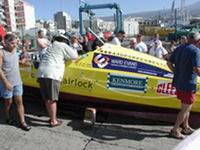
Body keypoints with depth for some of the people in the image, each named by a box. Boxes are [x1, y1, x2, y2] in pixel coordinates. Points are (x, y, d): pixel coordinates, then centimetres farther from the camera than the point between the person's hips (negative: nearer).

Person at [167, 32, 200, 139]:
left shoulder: (179, 48, 6)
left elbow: (169, 63, 9)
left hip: (178, 82, 8)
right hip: (188, 85, -8)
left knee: (186, 106, 23)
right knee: (185, 109, 7)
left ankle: (186, 127, 37)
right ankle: (175, 130, 14)